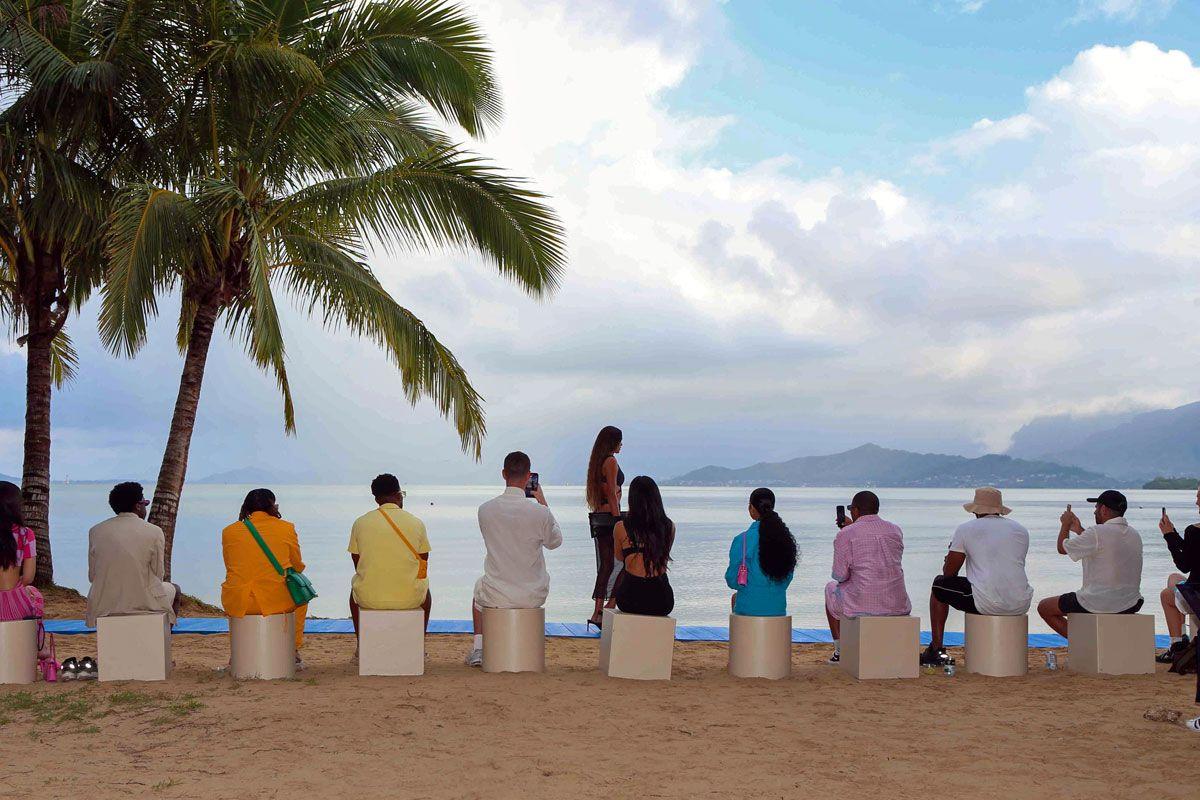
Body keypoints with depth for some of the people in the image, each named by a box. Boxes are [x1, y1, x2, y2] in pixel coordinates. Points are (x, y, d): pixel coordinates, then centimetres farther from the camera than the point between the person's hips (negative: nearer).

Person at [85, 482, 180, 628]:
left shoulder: (95, 531, 0)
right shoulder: (154, 532, -10)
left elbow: (92, 576, 4)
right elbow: (158, 575, -5)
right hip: (145, 604, -3)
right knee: (175, 590, 30)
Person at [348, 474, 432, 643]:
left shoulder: (360, 523, -1)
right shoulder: (416, 523, -2)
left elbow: (357, 563, 8)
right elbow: (424, 564, 7)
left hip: (369, 598, 0)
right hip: (410, 597, 0)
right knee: (424, 588, 36)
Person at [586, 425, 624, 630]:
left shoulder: (597, 462, 17)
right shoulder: (611, 461, -10)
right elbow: (612, 494, -15)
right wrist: (618, 521, -16)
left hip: (598, 517, 9)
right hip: (611, 515, -9)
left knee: (605, 565, 9)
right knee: (621, 562, -3)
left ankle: (599, 612, 8)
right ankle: (609, 607, -6)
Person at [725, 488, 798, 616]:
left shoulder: (742, 540, -16)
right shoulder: (786, 538, -3)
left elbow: (732, 580, -10)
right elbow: (788, 577, 5)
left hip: (749, 608, -4)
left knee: (735, 596, 26)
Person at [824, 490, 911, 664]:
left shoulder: (845, 534, -8)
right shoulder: (896, 530, 7)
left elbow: (840, 576, -7)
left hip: (860, 606, -4)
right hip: (897, 608, 4)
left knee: (831, 588, 28)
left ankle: (840, 651, 29)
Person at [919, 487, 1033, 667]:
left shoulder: (965, 529, 2)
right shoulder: (1021, 530, 14)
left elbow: (949, 572, 6)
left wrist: (951, 556, 30)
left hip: (987, 603, -5)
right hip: (1021, 606, 5)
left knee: (939, 586, 21)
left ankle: (936, 650, 24)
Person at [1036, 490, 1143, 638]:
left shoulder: (1097, 533, -18)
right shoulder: (1135, 534, 6)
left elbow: (1063, 548, -4)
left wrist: (1065, 525, 13)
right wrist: (1079, 530, 30)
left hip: (1098, 603, -8)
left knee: (1044, 607, 8)